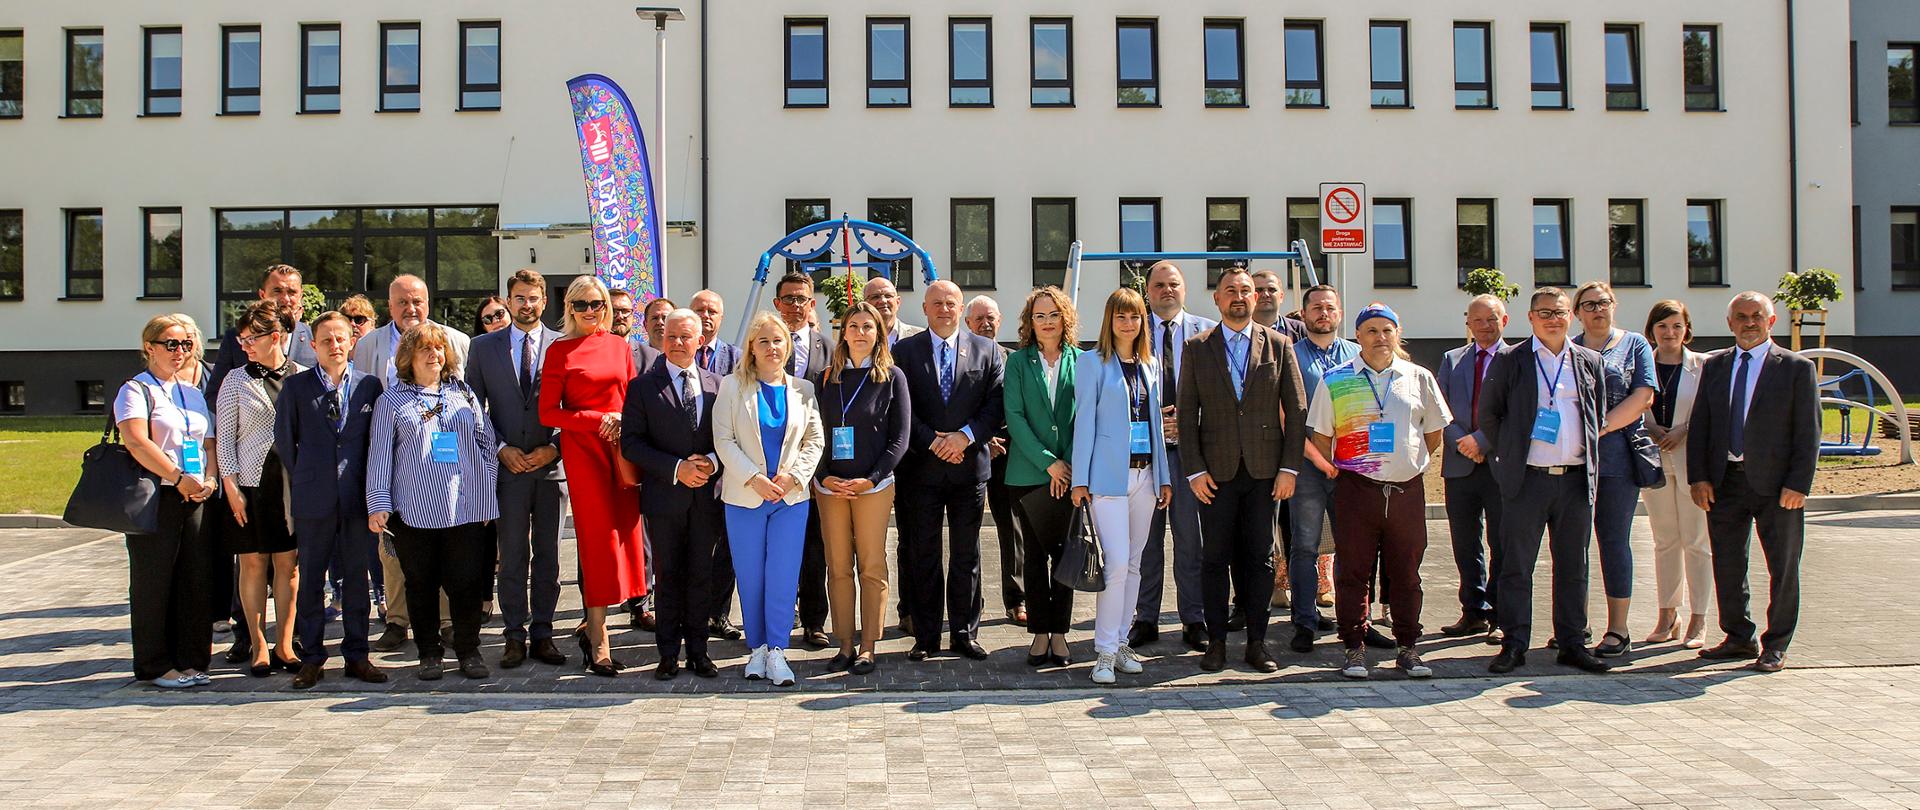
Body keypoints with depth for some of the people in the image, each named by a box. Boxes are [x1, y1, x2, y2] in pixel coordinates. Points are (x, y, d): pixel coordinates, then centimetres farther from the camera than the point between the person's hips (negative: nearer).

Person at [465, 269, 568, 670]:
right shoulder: (483, 347, 8)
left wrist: (552, 448, -8)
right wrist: (502, 449, -5)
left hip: (552, 466, 0)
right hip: (506, 468, 0)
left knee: (548, 557, 6)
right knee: (512, 558, 4)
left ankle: (542, 634, 14)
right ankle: (515, 636, 12)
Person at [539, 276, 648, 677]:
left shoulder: (619, 346, 11)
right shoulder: (559, 351, 0)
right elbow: (548, 413, -4)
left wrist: (626, 422, -3)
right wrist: (597, 419, -12)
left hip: (621, 448, 4)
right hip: (583, 449, -4)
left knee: (622, 536, 2)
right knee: (597, 538, -4)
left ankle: (592, 624, 17)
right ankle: (598, 639, 4)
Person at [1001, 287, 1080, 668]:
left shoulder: (1080, 361, 6)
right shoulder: (1018, 361, 4)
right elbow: (1014, 416, -3)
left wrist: (1069, 463, -8)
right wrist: (1048, 462, -10)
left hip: (1070, 474, 1)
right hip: (1028, 474, 0)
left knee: (1065, 552, 3)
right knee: (1035, 555, 5)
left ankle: (1059, 632, 11)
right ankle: (1040, 633, 12)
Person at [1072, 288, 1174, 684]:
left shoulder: (1150, 365, 15)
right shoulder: (1092, 362, -1)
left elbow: (1155, 422, 18)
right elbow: (1084, 421, -5)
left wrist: (1164, 476, 14)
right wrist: (1080, 479, -9)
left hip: (1144, 475, 6)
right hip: (1109, 474, -6)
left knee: (1133, 564, 9)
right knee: (1117, 562, -11)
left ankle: (1120, 642, 19)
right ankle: (1105, 651, -3)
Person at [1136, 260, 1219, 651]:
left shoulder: (1207, 332, 6)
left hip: (1190, 447, 0)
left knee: (1191, 538, 3)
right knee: (1146, 538, 7)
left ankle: (1194, 622, 12)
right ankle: (1146, 619, 16)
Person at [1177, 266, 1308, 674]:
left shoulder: (1278, 345, 6)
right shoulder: (1197, 348, 5)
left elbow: (1296, 410, 4)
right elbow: (1187, 414, 3)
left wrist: (1289, 468, -2)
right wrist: (1195, 470, -5)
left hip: (1264, 469, 1)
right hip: (1216, 471, 0)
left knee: (1260, 557, 5)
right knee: (1215, 558, 3)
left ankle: (1257, 642, 14)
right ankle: (1216, 642, 13)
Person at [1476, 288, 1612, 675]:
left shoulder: (1590, 362, 11)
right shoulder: (1509, 360, 1)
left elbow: (1598, 418, 16)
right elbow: (1488, 415, 5)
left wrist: (1591, 466, 11)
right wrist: (1508, 458, 4)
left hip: (1577, 479, 3)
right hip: (1527, 479, -3)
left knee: (1573, 567, 9)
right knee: (1516, 567, 1)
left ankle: (1573, 643, 18)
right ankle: (1514, 645, 8)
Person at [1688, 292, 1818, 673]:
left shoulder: (1797, 367, -1)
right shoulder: (1714, 366, 10)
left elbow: (1808, 431, -4)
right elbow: (1699, 425, 8)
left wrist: (1798, 484, -12)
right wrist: (1698, 477, -1)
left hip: (1775, 484, -3)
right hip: (1724, 481, 3)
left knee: (1783, 567, 5)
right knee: (1727, 565, 9)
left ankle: (1776, 645, 17)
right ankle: (1738, 637, 23)